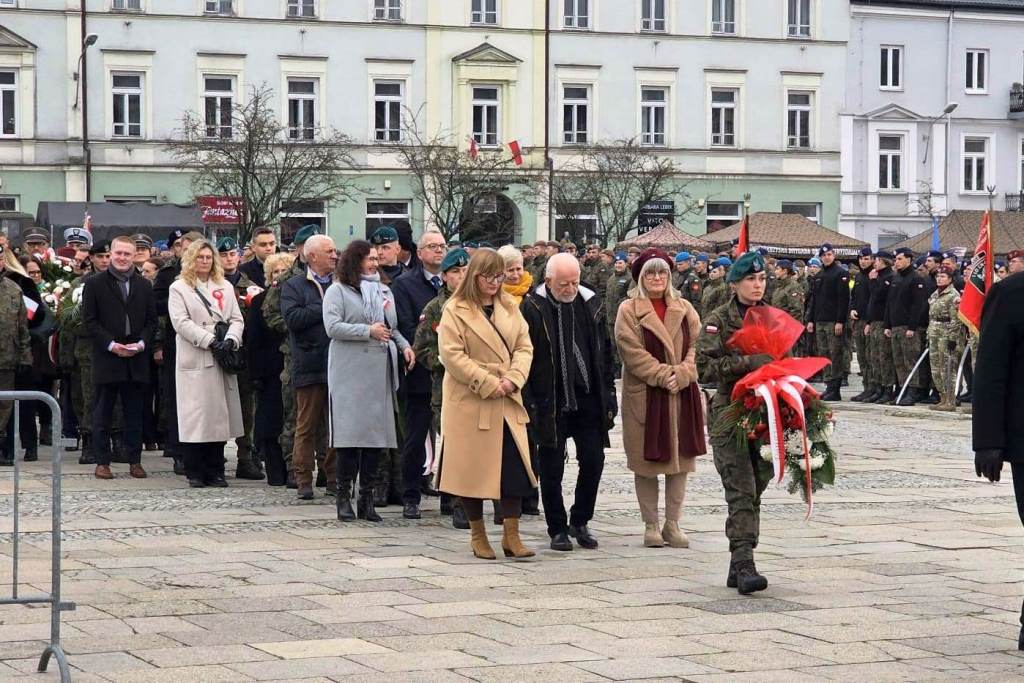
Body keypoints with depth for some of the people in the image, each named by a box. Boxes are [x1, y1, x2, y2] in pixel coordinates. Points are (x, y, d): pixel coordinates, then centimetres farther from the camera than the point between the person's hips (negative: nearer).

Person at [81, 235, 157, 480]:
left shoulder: (144, 285, 12)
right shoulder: (95, 284, 2)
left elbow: (152, 321, 11)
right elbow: (89, 320, -3)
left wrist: (141, 343, -7)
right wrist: (111, 344, -13)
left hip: (137, 359, 3)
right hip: (106, 357, -3)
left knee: (134, 413, 6)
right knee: (102, 413, 1)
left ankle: (135, 460, 12)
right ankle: (102, 462, 6)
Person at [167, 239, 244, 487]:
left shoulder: (225, 287, 17)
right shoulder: (179, 288, 5)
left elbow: (236, 319, 11)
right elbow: (181, 322, -7)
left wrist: (231, 339, -10)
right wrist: (210, 341, -15)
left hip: (222, 360, 4)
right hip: (194, 362, -4)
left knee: (219, 416, 3)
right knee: (195, 419, -5)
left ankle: (215, 471, 7)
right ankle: (195, 473, 0)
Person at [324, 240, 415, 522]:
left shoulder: (384, 291, 18)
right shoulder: (338, 291, 0)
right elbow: (333, 327, -11)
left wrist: (404, 345, 4)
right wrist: (368, 331, -12)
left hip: (380, 371, 6)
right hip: (349, 372, -5)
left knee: (377, 432, 3)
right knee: (351, 432, -6)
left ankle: (367, 496, 9)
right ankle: (344, 496, 1)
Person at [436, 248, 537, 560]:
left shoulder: (509, 308, 12)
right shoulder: (455, 310, -5)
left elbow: (524, 347, 10)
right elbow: (451, 355, -12)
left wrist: (513, 379, -8)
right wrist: (489, 384, -15)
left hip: (508, 401, 5)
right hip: (470, 402, -4)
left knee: (516, 467, -3)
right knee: (473, 469, 2)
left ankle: (511, 536, 5)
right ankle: (478, 536, 14)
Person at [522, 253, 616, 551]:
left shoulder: (591, 304, 6)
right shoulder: (532, 308, -7)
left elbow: (605, 353, 12)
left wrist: (608, 395, 7)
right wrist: (530, 403, -11)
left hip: (588, 400, 4)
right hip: (550, 403, -3)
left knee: (593, 462, 3)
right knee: (552, 469, 3)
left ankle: (580, 521, 21)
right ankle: (558, 529, 15)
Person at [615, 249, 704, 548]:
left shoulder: (684, 309, 11)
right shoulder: (629, 311, -1)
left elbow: (696, 345, 3)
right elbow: (632, 352, -10)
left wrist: (681, 375, -13)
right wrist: (663, 376, -16)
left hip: (682, 394, 4)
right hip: (644, 395, -3)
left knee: (680, 458, 4)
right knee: (647, 461, 0)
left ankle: (672, 524, 12)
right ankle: (651, 526, 9)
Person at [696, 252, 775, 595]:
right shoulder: (718, 320, -1)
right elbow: (705, 366, -12)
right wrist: (748, 362, -21)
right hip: (730, 414, -5)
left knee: (756, 489, 6)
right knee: (741, 491, -13)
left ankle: (739, 566, 13)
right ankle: (743, 564, -18)